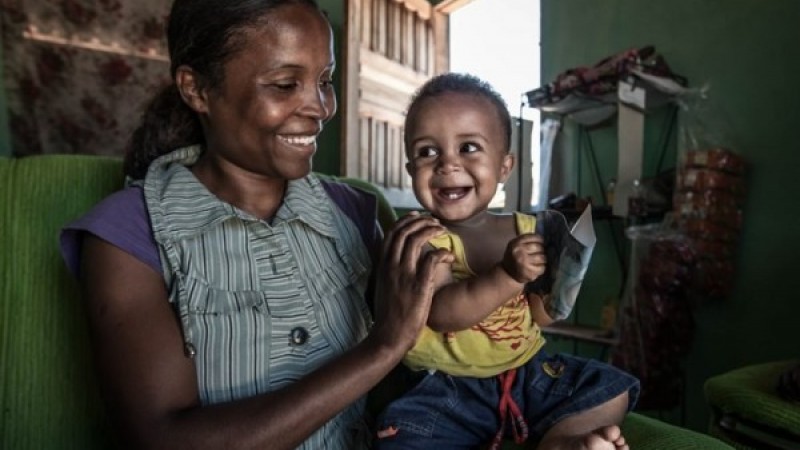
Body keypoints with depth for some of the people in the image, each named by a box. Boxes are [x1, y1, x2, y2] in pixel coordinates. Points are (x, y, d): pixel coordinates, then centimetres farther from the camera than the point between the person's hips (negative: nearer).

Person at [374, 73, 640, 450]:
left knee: (612, 389, 3)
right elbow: (441, 314, -27)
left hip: (529, 370, 4)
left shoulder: (524, 230, -1)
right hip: (450, 386, -3)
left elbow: (540, 316, 1)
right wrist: (507, 276, -38)